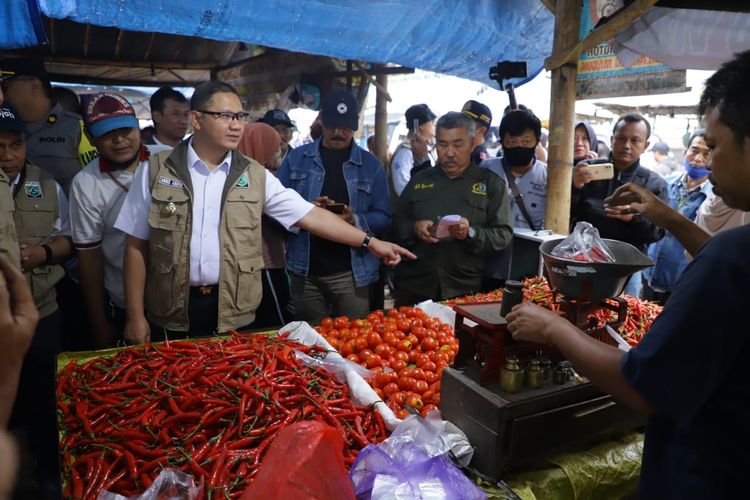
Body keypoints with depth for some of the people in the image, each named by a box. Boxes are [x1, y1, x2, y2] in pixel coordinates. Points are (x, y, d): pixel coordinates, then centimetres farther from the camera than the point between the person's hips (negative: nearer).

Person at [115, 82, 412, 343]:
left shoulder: (254, 175, 1)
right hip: (172, 314, -1)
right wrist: (135, 315, -2)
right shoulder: (156, 171, -2)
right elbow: (136, 246, 1)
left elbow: (309, 215, 0)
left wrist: (370, 242, -5)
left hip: (234, 313, 1)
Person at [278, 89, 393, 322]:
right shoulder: (296, 158, 5)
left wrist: (355, 220, -18)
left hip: (352, 272, -1)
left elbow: (383, 216, 2)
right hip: (306, 271, 1)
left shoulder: (371, 165, 4)